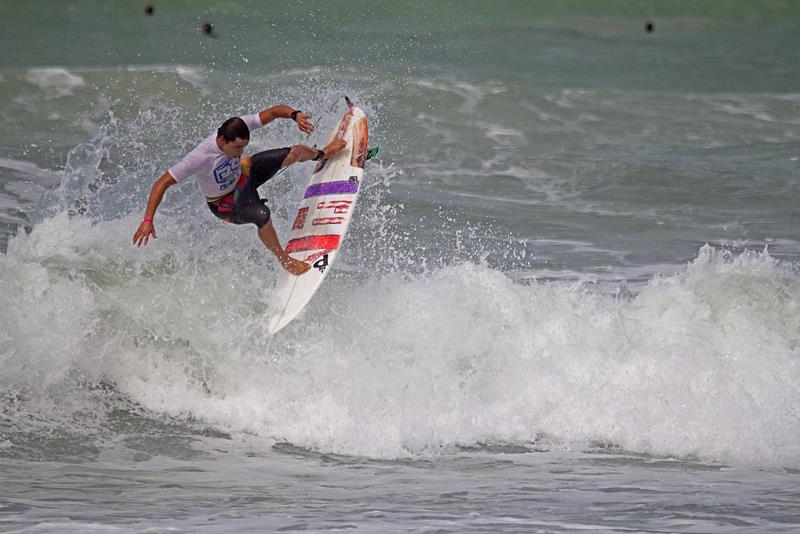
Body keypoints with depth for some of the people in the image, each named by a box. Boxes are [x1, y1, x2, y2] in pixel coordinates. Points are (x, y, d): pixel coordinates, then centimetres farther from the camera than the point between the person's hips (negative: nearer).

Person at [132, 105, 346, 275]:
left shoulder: (238, 129, -29)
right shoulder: (200, 158, -44)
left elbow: (275, 111, -22)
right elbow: (162, 183, -42)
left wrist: (295, 115, -44)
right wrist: (148, 220, -50)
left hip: (244, 173, 5)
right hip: (225, 203, -5)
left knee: (296, 152, 3)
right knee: (262, 215, -33)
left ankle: (321, 154, 42)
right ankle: (283, 259, -4)